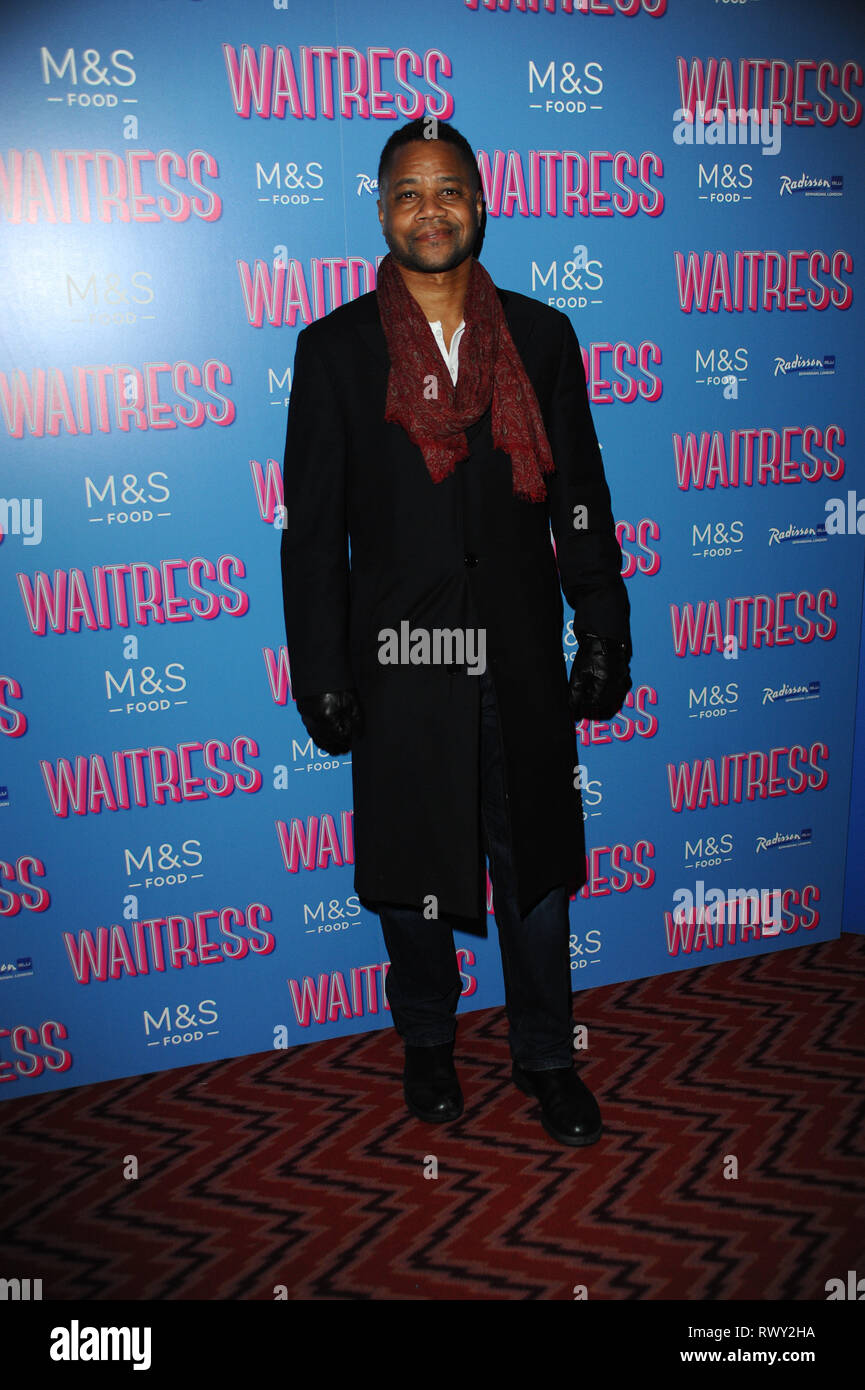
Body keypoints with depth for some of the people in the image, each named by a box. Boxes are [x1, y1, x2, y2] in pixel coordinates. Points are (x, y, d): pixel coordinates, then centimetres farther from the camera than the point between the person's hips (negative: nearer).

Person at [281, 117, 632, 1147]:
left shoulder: (541, 337, 6)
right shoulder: (335, 349, 0)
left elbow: (581, 501, 6)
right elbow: (313, 529, -1)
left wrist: (604, 638, 3)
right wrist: (320, 676, -4)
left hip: (524, 656, 2)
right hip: (400, 663, -1)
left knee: (536, 869, 12)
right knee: (411, 874, 13)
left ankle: (545, 1058, 33)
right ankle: (427, 1043, 38)